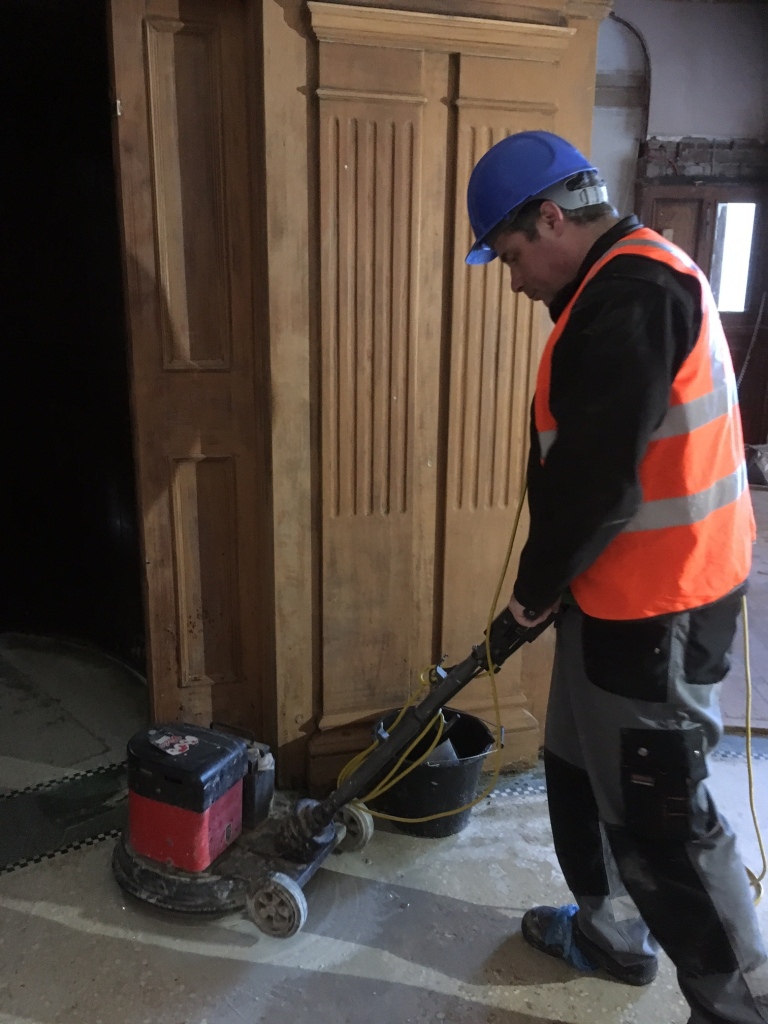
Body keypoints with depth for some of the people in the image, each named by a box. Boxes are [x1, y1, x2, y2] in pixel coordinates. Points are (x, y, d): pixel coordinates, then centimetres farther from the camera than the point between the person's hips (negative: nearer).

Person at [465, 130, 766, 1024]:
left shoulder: (629, 294, -20)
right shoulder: (628, 283, 15)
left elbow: (594, 478, -24)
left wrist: (536, 585, -8)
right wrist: (557, 583, 15)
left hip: (654, 610, -10)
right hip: (622, 594, 10)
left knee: (659, 815, 2)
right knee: (582, 772, 21)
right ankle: (612, 932, 40)